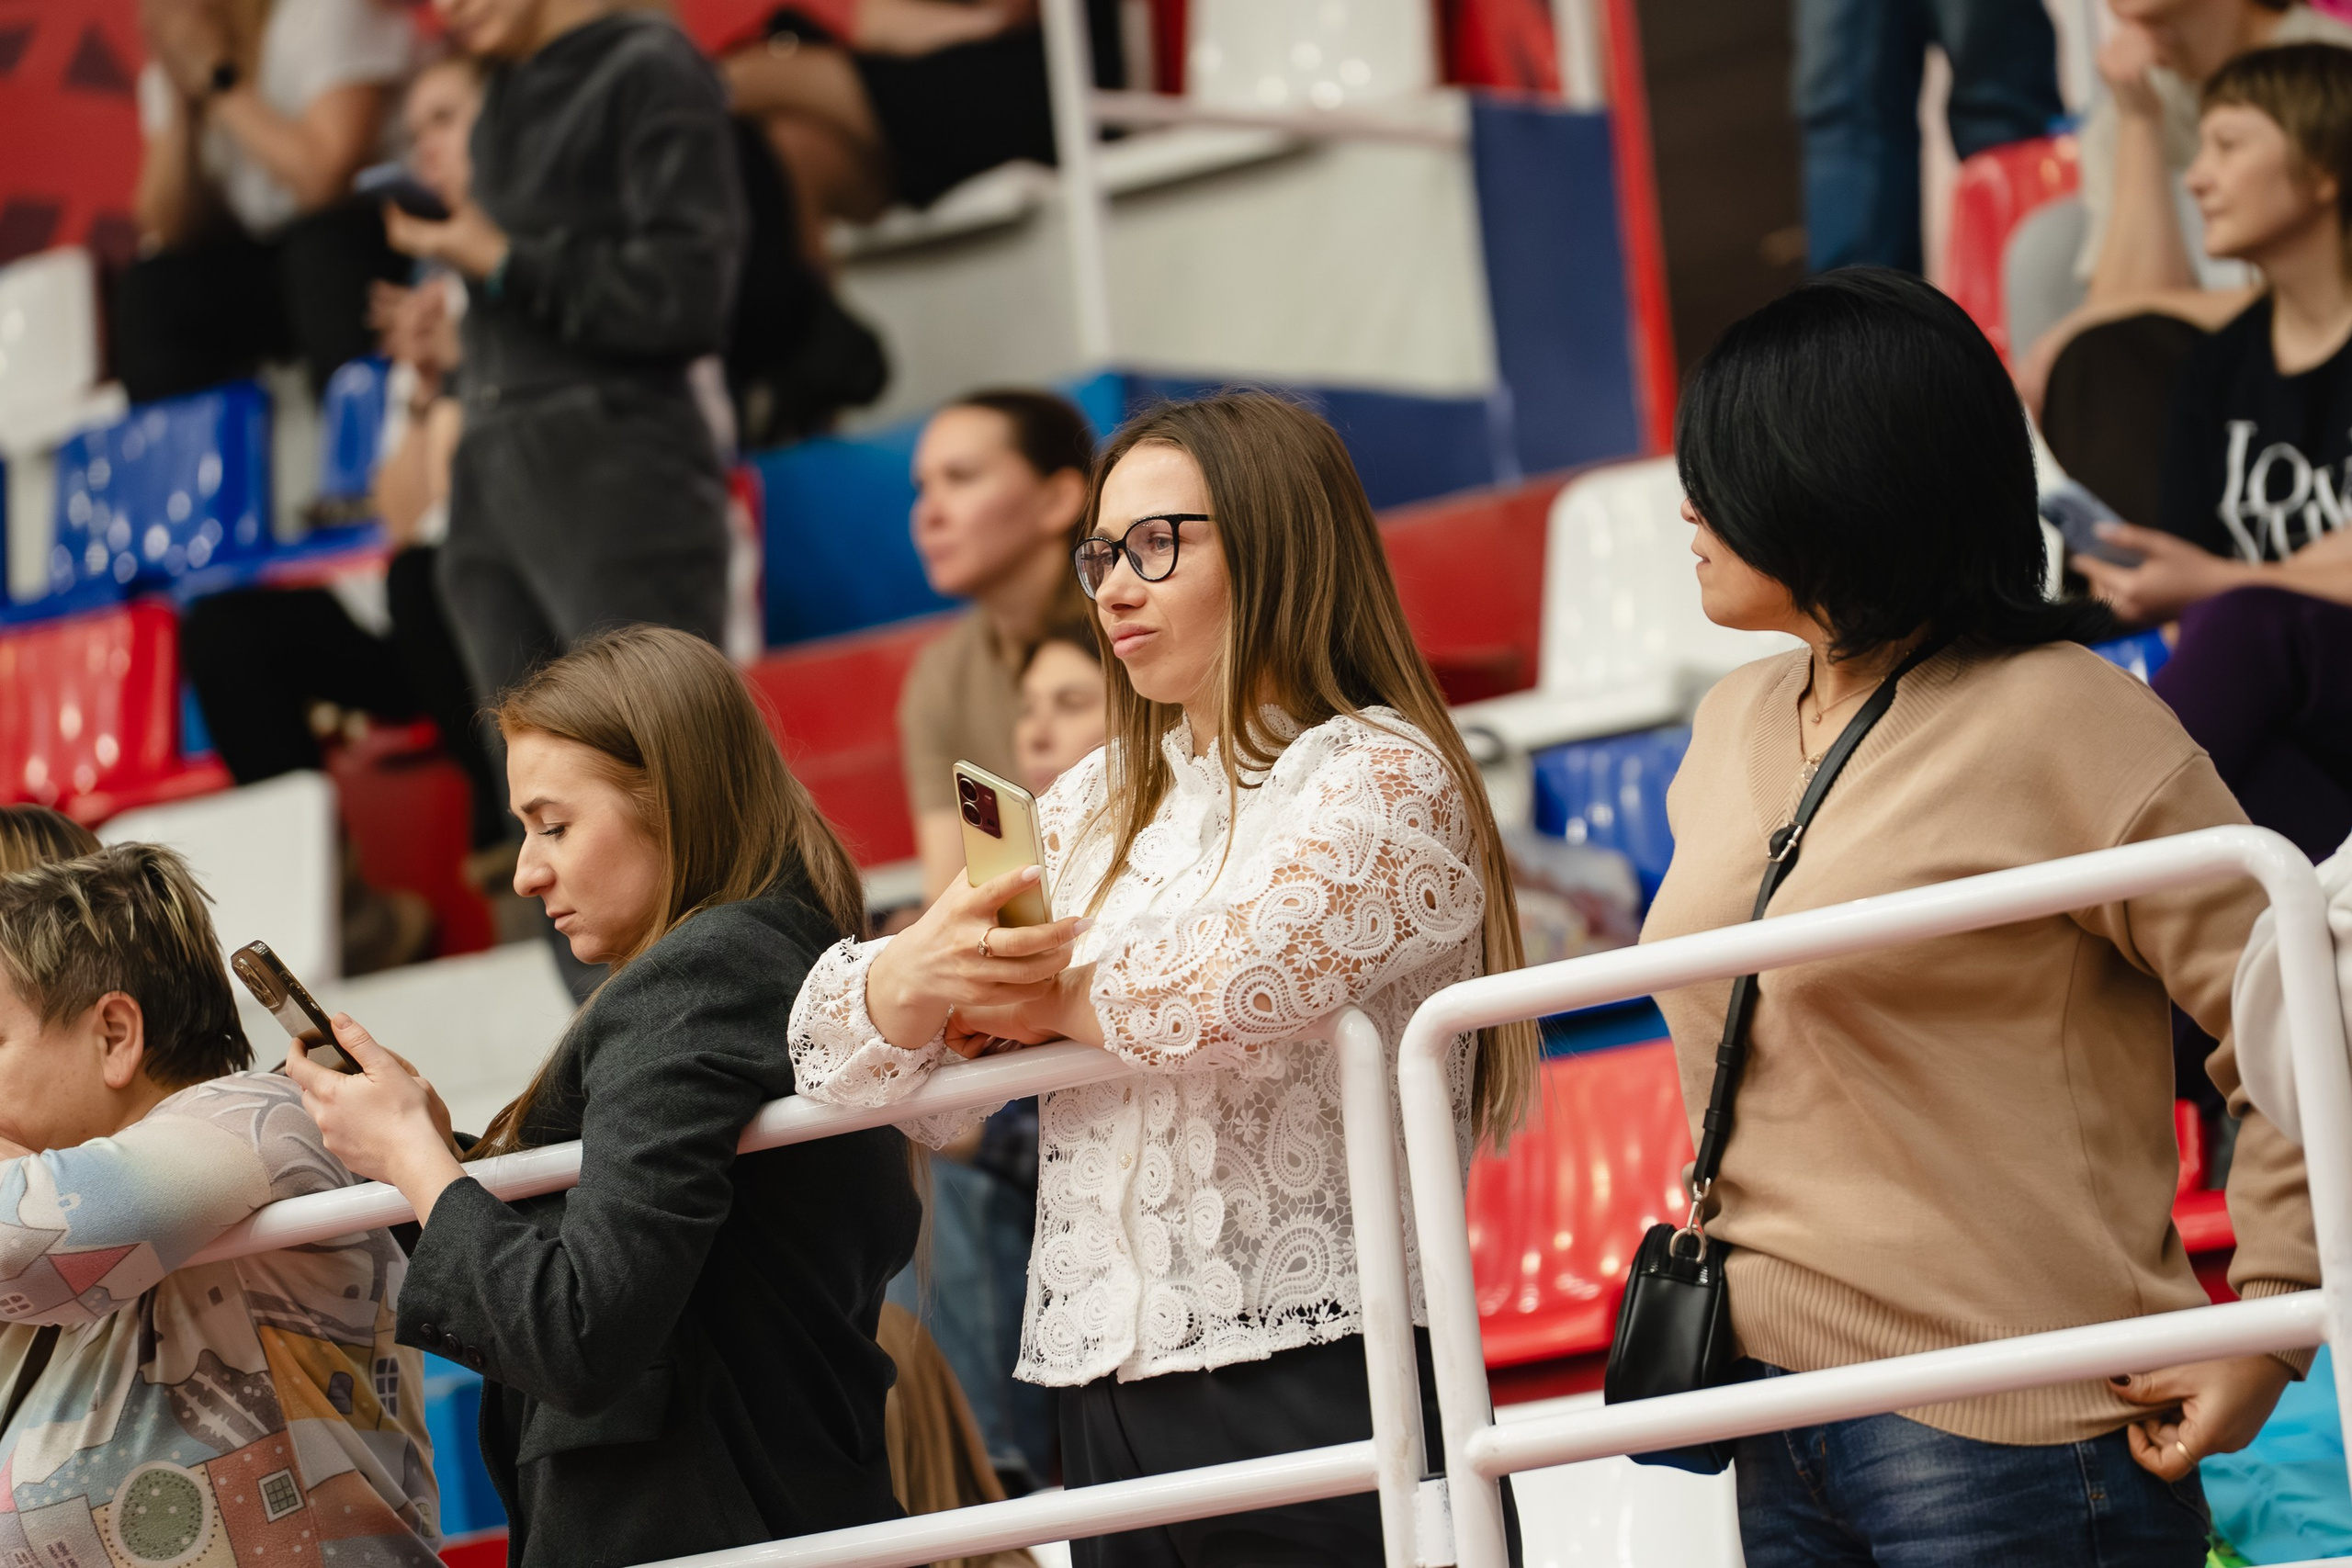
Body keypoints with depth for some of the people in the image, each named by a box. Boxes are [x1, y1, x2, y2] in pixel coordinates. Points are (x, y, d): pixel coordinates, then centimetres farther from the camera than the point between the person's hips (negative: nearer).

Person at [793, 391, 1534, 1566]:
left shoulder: (1382, 778, -2)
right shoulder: (1093, 807, 19)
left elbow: (1237, 977, -22)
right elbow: (836, 1043, 14)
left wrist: (1058, 1002, -1)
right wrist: (918, 973, -10)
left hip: (1320, 1387, -6)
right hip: (1107, 1404, 6)